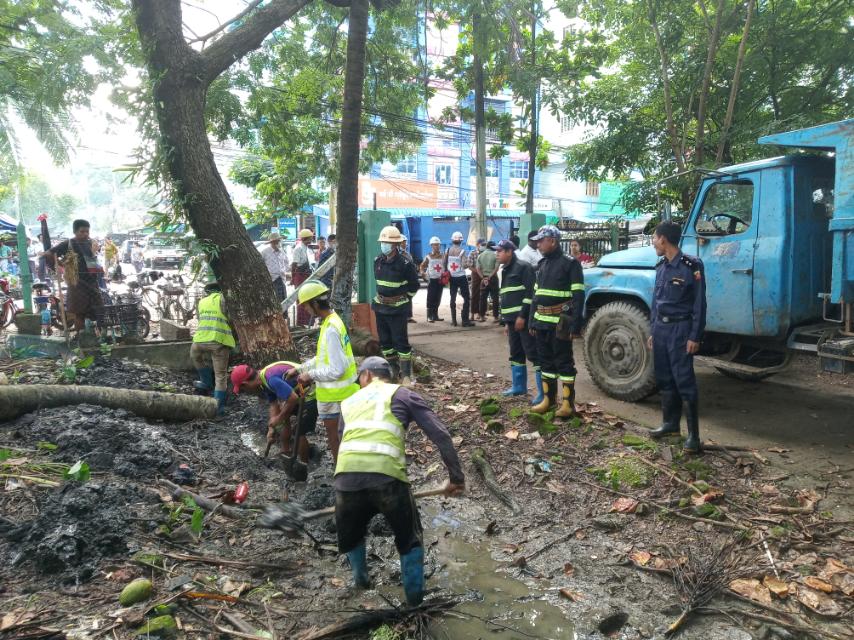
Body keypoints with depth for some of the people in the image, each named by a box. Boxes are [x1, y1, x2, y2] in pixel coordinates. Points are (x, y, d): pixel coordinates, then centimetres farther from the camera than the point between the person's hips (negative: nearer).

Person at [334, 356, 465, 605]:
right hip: (387, 476, -2)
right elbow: (440, 434, 6)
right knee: (410, 540, 24)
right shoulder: (402, 394, 16)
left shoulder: (349, 402, 27)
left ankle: (360, 579, 48)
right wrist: (456, 477, 10)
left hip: (346, 477, 3)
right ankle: (414, 597, 31)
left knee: (350, 534, 33)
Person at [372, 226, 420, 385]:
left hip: (397, 309, -6)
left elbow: (414, 286, -3)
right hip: (380, 307, 6)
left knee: (401, 341, -4)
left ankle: (406, 375, 3)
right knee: (385, 341, 12)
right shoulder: (378, 261, 3)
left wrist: (403, 298, 3)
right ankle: (393, 370, 25)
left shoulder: (405, 263, -14)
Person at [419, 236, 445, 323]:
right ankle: (429, 316, 0)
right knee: (430, 298, -6)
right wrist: (422, 272, -15)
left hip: (440, 280, 3)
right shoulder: (428, 257, 0)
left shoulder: (443, 257, 8)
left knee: (437, 299, 8)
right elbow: (422, 265, 3)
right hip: (432, 279, -3)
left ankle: (435, 316, 16)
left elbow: (445, 267, 13)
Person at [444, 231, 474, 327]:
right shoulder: (462, 251, -12)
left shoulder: (447, 250, -1)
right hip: (461, 277, -4)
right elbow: (464, 265, -18)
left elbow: (445, 264, 1)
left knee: (453, 298, 12)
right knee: (466, 298, 4)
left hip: (451, 277, 4)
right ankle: (465, 320, -1)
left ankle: (453, 321, 12)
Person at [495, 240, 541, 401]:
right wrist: (506, 322, 21)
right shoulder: (505, 271, 20)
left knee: (534, 354, -8)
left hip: (524, 318, -9)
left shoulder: (523, 267, -8)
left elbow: (530, 293, -15)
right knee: (516, 354, 15)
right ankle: (518, 387, 26)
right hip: (513, 319, 9)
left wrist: (523, 316, -19)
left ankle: (543, 392, -6)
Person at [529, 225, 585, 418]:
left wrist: (575, 325, -19)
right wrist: (532, 321, 14)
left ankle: (568, 403, 5)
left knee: (564, 362, -2)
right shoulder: (542, 264, 14)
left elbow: (578, 296, -13)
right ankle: (548, 399, 24)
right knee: (545, 361, 13)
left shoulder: (570, 263, -9)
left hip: (559, 323, -7)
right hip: (542, 322, 8)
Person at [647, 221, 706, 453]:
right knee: (664, 379, 12)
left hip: (680, 329, -7)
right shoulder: (661, 267, 11)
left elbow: (699, 304, -11)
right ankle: (670, 423, 25)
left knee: (684, 381, -6)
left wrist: (695, 337, -15)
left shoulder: (691, 266, -11)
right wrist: (652, 331, 16)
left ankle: (693, 434, -1)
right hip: (661, 328, 7)